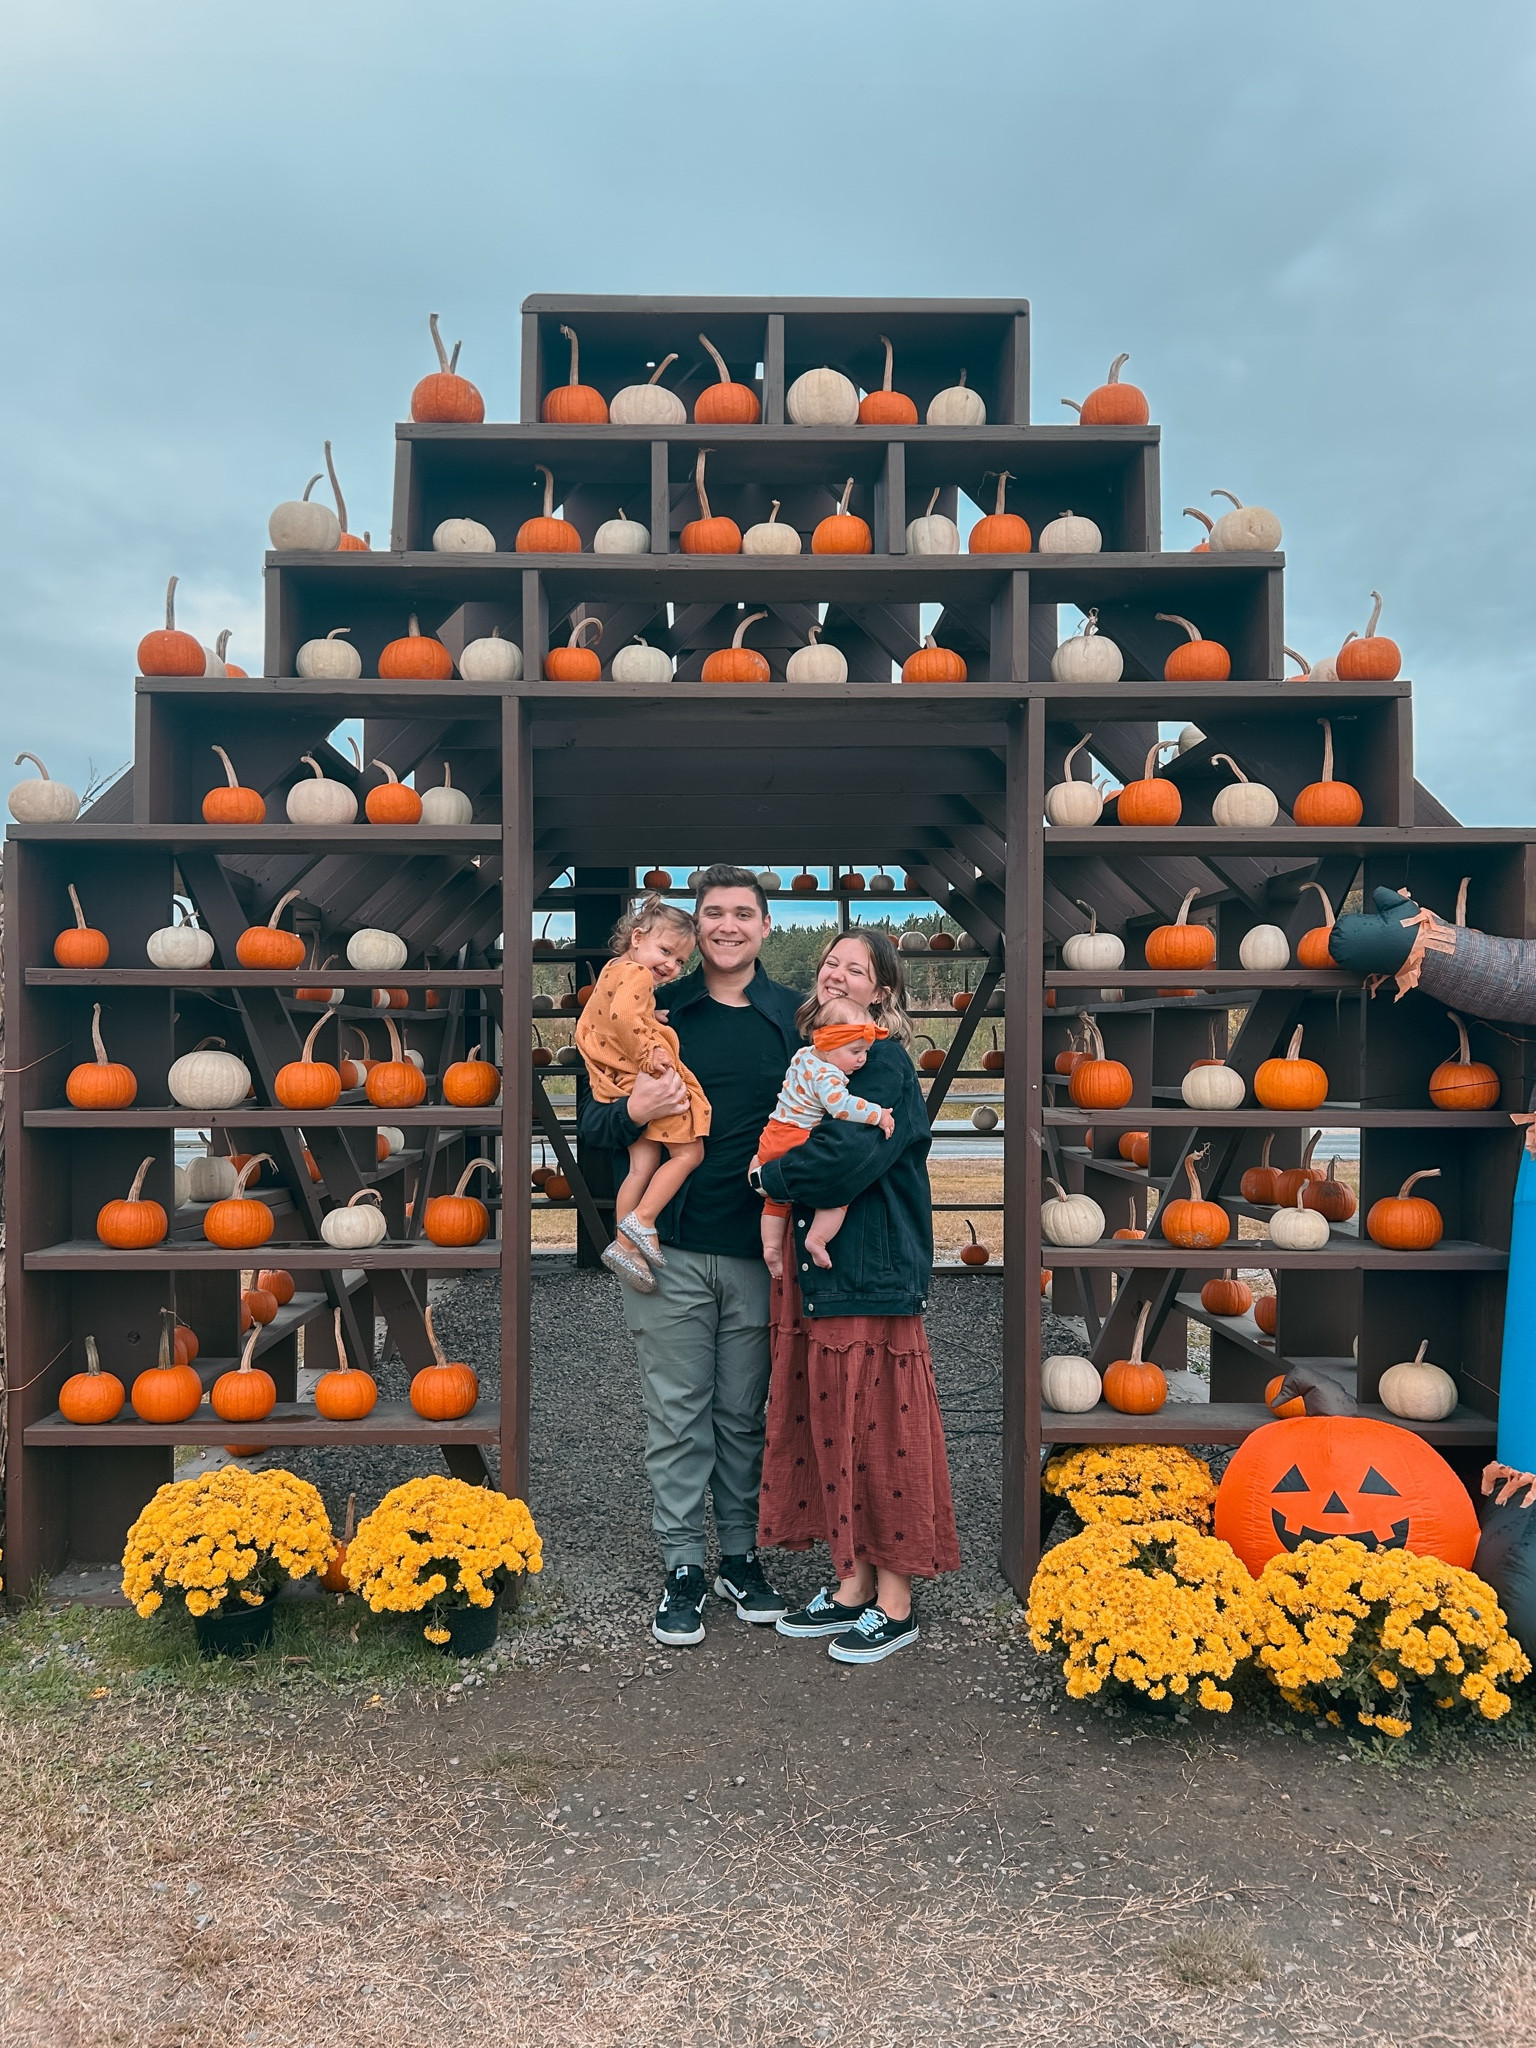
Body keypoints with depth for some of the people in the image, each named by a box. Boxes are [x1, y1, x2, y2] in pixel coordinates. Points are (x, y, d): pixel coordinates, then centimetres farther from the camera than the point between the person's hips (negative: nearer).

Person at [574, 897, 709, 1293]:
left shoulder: (611, 973, 21)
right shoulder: (635, 975, -10)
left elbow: (587, 1027, 26)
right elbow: (625, 1016, -29)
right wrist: (650, 1052, -26)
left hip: (622, 1089, 10)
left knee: (642, 1167, 9)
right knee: (689, 1153, -4)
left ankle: (625, 1244, 10)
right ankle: (642, 1220, -8)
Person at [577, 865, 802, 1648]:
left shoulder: (796, 1018, 6)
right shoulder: (656, 1011, 4)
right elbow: (591, 1121, 6)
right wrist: (634, 1112, -16)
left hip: (757, 1251, 1)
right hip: (671, 1250, -1)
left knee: (746, 1414, 11)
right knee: (677, 1415, 5)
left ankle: (741, 1554, 27)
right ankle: (683, 1567, 18)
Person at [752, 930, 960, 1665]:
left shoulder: (884, 1062, -11)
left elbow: (849, 1159, -23)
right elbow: (794, 1143, 21)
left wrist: (771, 1177, -9)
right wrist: (783, 1175, 0)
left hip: (871, 1274, -8)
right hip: (816, 1271, 8)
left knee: (879, 1428, 0)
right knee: (831, 1427, 13)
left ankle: (895, 1603, 14)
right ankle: (854, 1585, 26)